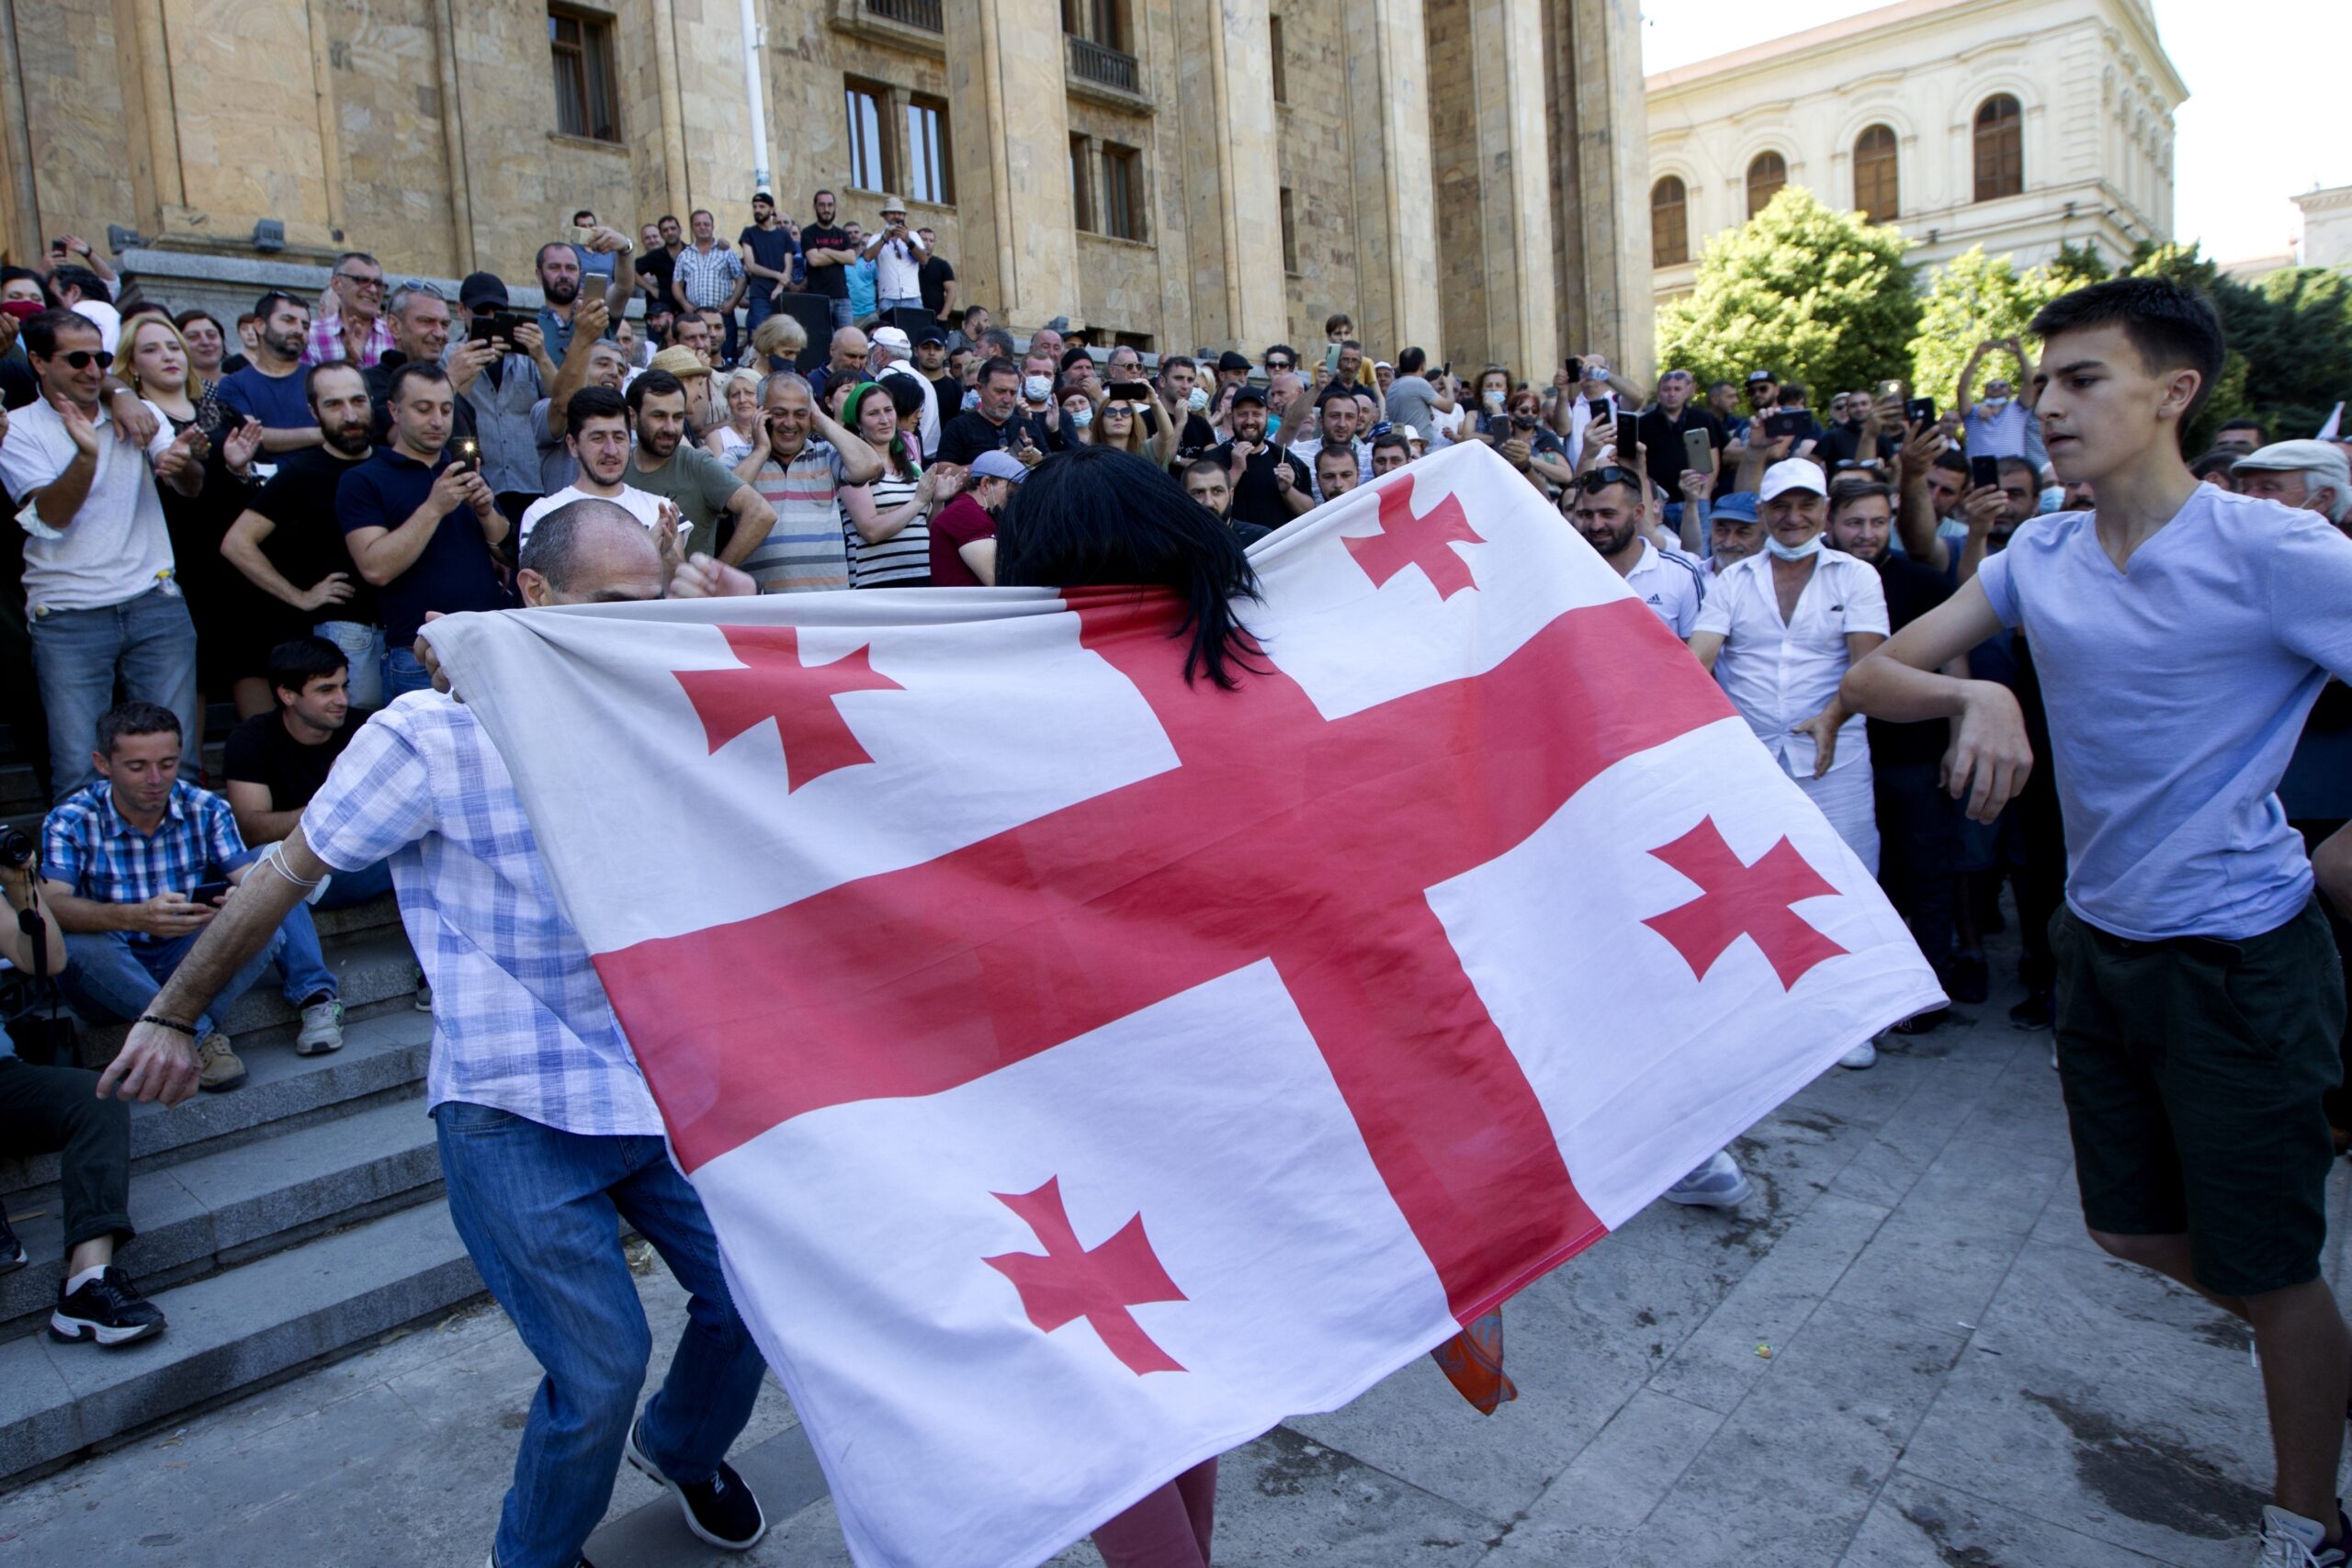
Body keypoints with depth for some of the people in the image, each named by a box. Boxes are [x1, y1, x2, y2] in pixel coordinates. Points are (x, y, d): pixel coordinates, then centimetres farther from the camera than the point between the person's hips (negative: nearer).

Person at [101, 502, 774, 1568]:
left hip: (659, 1082, 5)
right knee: (601, 1369, -4)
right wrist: (172, 1018, 6)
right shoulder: (434, 734, -12)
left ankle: (681, 1447, 42)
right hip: (514, 1110, -5)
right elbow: (281, 882, -2)